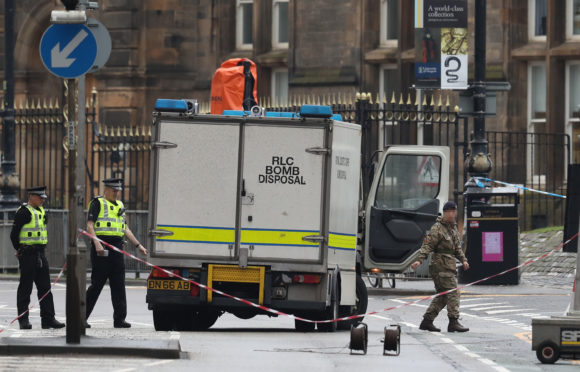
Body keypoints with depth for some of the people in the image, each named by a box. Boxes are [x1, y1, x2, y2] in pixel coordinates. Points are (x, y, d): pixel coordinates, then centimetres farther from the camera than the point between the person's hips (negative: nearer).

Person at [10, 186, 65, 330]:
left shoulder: (41, 211, 15)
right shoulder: (24, 212, -12)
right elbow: (14, 234, -12)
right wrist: (21, 251, -1)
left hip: (40, 254, 8)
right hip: (27, 255, -8)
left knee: (45, 287, 5)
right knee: (25, 287, -2)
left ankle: (48, 319, 6)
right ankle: (23, 320, 4)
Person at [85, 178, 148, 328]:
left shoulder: (120, 205, 20)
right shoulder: (97, 203, -2)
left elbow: (126, 230, 24)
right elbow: (90, 226, -11)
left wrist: (138, 245, 18)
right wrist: (97, 244, -24)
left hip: (117, 248, 7)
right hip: (102, 248, -7)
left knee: (119, 285, 4)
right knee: (97, 284, -6)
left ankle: (119, 319, 6)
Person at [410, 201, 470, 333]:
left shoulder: (453, 228, 18)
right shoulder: (437, 229, -10)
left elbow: (457, 247, 27)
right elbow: (427, 245, -15)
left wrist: (463, 260, 15)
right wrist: (419, 260, -26)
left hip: (449, 266, 9)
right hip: (441, 265, -9)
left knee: (442, 295, 9)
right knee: (452, 293, -12)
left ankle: (427, 321, 14)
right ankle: (453, 322, -13)